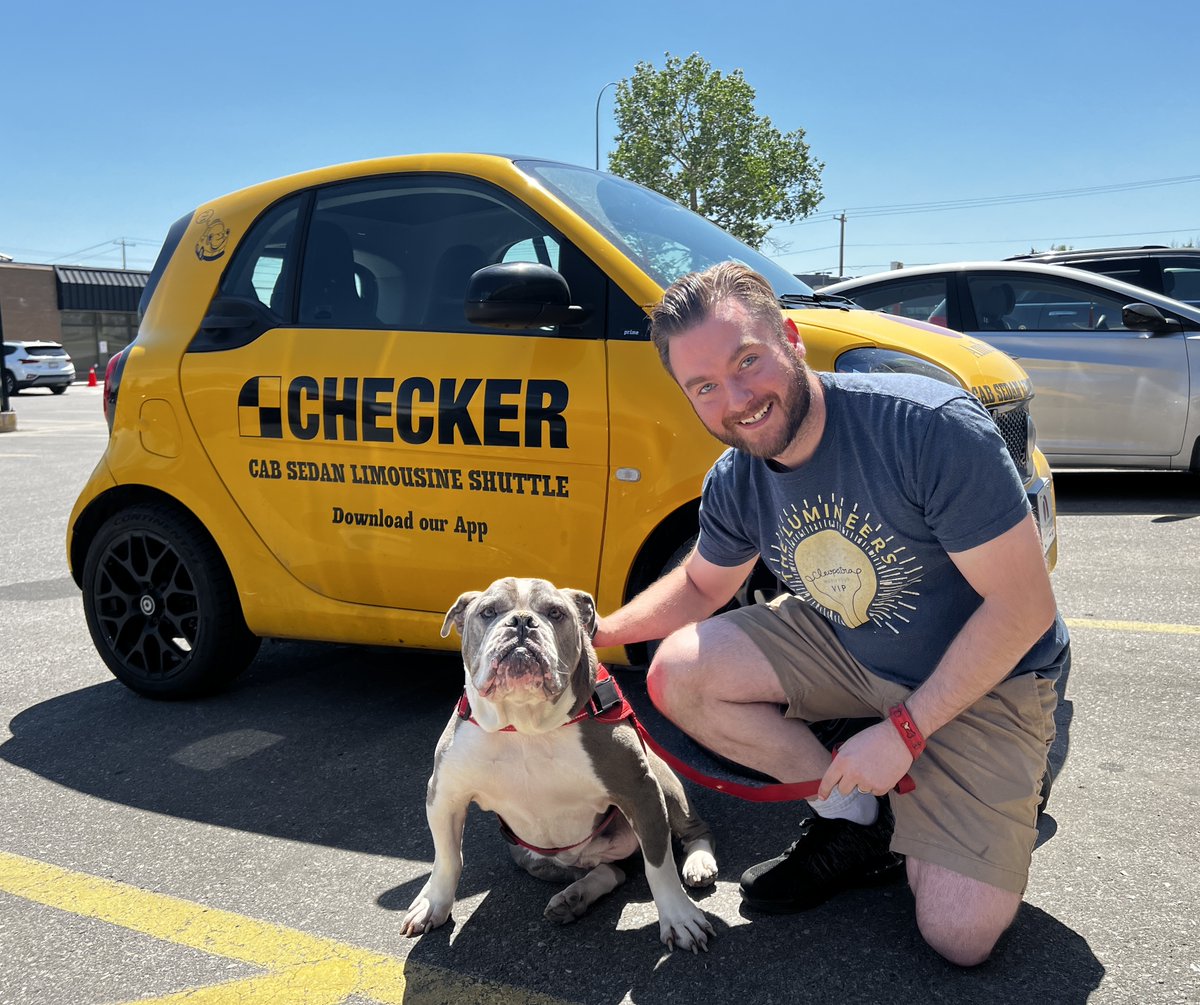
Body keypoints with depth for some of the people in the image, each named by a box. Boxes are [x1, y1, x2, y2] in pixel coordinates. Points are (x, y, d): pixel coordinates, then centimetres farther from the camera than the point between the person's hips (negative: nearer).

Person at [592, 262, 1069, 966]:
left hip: (984, 676, -5)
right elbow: (701, 585, 9)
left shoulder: (931, 427, -30)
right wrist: (600, 632, -8)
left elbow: (1024, 605, -25)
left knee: (960, 937, -14)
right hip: (845, 648, 5)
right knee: (678, 674, -14)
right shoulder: (734, 484, -11)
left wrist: (903, 731, -22)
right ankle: (853, 820, 4)